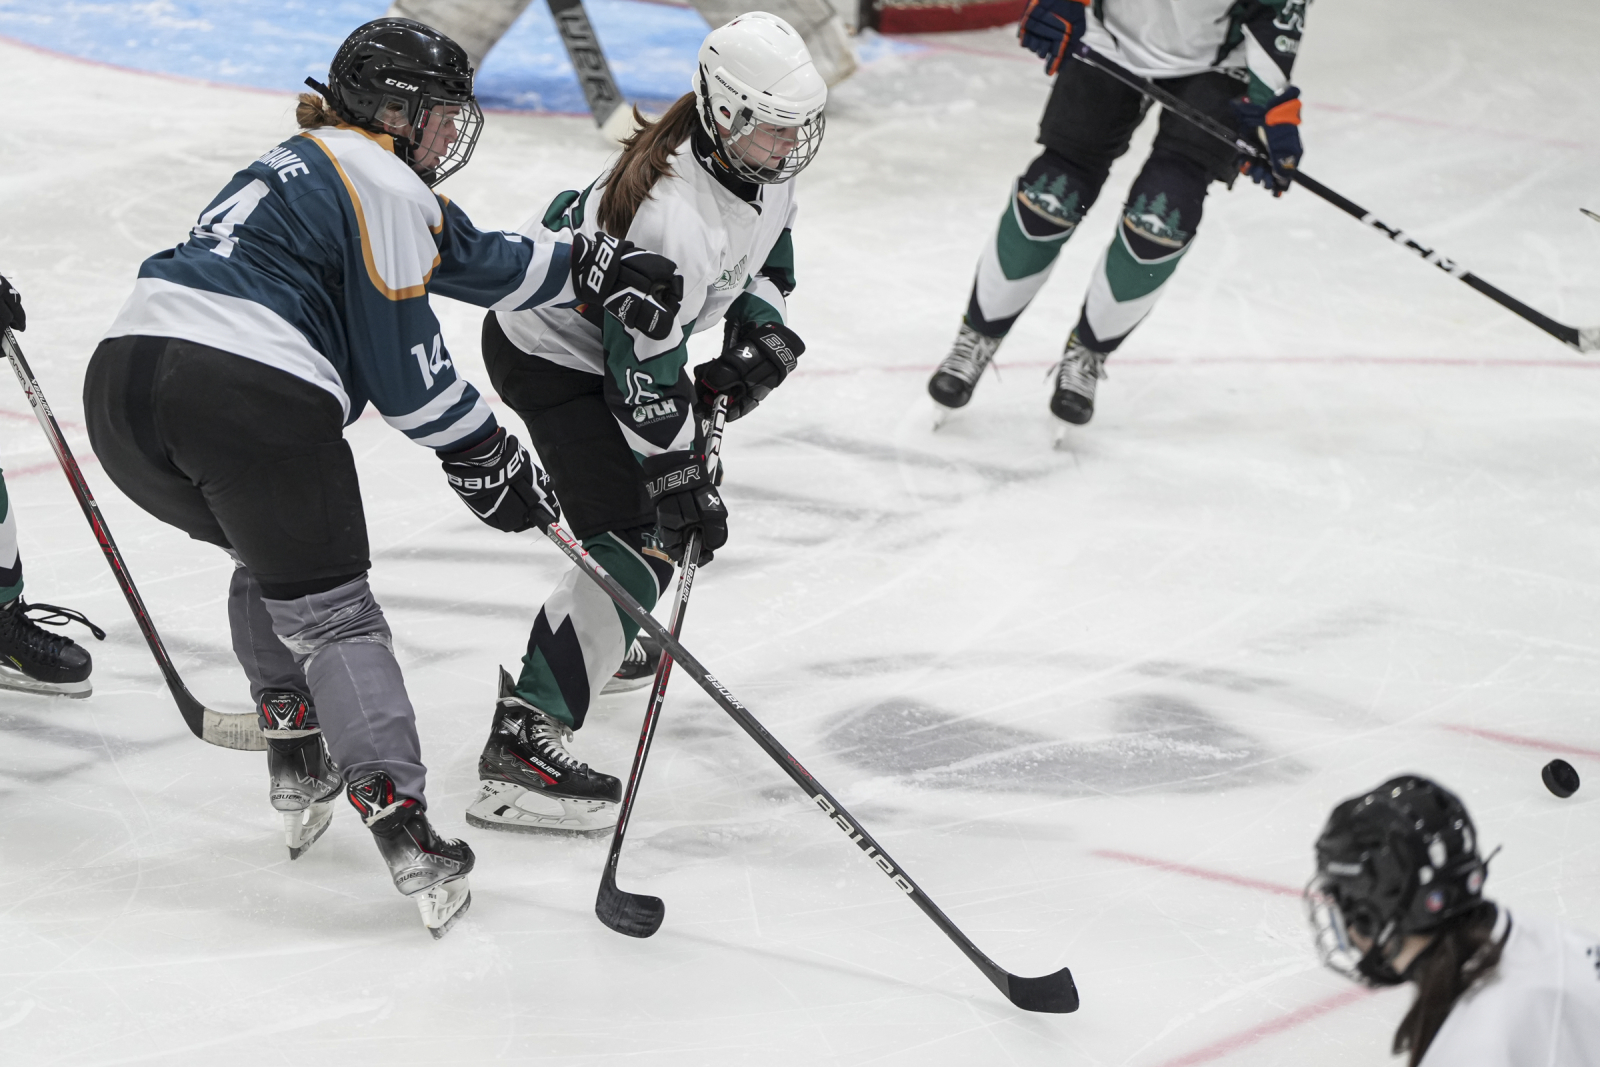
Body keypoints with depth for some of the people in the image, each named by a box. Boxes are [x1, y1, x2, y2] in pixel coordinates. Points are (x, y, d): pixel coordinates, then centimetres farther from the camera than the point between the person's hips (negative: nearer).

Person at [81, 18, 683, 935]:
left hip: (124, 378, 9)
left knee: (269, 558, 31)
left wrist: (590, 267, 30)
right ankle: (405, 834, -10)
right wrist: (484, 457, 8)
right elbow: (400, 360, -2)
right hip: (249, 396, -9)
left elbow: (473, 258, 32)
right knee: (330, 611, -1)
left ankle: (298, 771, 32)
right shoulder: (378, 185, 1)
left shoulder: (307, 164, 30)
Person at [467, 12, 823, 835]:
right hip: (550, 355, -10)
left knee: (685, 486, 27)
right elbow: (644, 374, -30)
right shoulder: (675, 219, -36)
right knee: (638, 544, -20)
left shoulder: (758, 154, -9)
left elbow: (765, 231, 14)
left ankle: (615, 641, 51)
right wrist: (680, 483, -23)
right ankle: (519, 748, -22)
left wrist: (759, 322, 0)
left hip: (616, 326, 10)